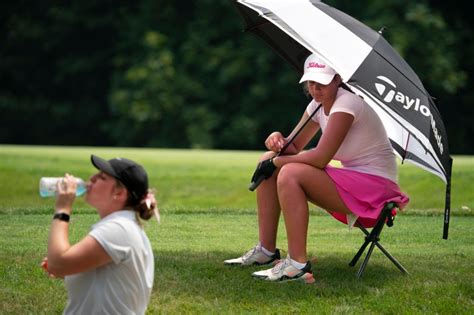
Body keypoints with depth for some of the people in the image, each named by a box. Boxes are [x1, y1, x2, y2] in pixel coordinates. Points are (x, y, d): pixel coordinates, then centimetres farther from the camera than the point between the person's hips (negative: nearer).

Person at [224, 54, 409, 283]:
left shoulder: (347, 104, -20)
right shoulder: (318, 105, 8)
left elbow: (320, 158, -26)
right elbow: (295, 148, 15)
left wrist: (277, 162, -15)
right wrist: (278, 140, -9)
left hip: (375, 187, -10)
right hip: (349, 179, 10)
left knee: (290, 174, -28)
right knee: (269, 161, 7)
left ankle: (298, 265, -29)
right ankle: (266, 250, 6)